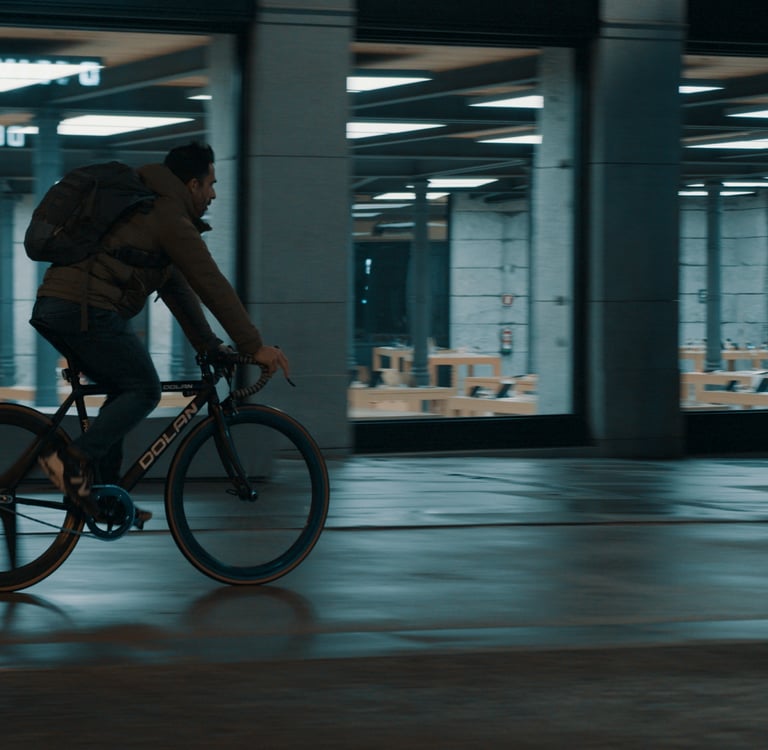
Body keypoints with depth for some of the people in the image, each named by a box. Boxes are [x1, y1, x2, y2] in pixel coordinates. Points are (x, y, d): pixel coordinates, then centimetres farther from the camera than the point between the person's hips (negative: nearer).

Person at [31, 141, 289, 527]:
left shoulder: (145, 209, 28)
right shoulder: (172, 218, -3)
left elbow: (179, 288, 32)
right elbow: (213, 287, -6)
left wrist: (209, 345, 32)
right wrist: (254, 346, -3)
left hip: (51, 307, 10)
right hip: (87, 310, -10)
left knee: (123, 392, 19)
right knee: (143, 390, 0)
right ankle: (73, 460, -12)